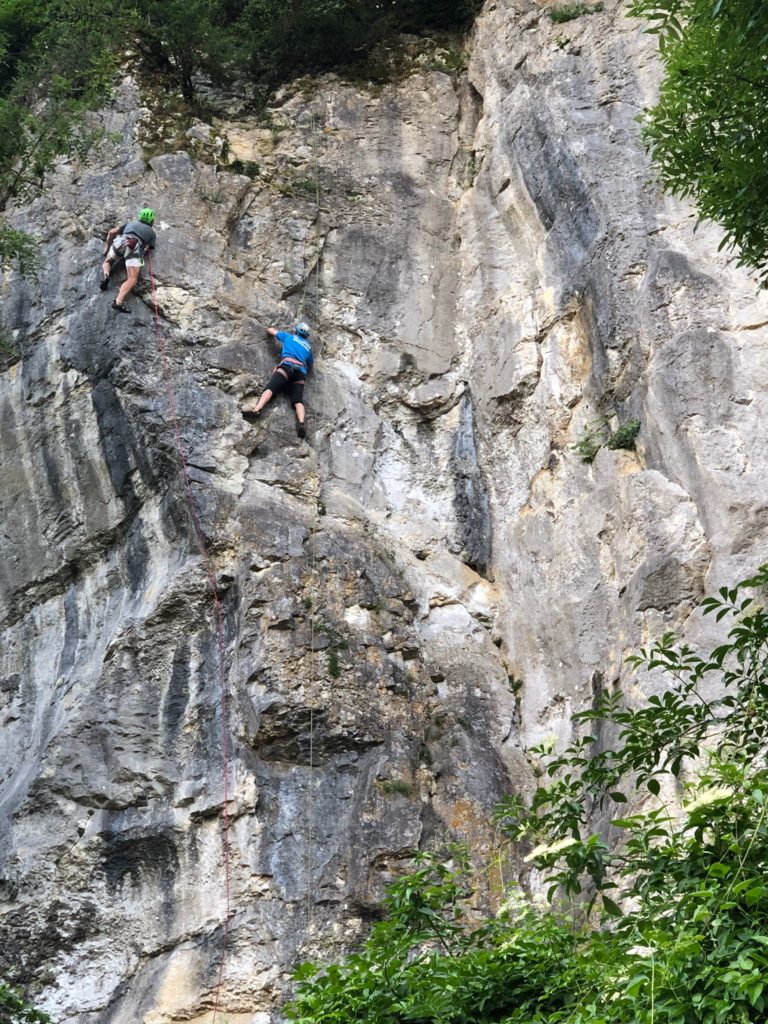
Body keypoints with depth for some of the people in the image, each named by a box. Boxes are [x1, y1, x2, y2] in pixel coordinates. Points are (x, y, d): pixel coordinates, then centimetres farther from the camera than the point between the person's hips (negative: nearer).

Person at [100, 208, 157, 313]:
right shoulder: (152, 233, 32)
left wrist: (107, 247, 44)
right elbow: (147, 247, 16)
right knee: (132, 280, -16)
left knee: (107, 262, 28)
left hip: (121, 242, 2)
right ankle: (118, 301, -40)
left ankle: (105, 275, -6)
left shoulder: (130, 223, 36)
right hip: (136, 248, -2)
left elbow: (112, 233, 33)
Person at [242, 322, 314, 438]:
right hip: (301, 372, 3)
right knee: (298, 400, -11)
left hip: (287, 366, -3)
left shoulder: (289, 336, 26)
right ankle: (301, 424, -38)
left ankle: (256, 409, -45)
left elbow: (270, 330, 38)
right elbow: (310, 365, 41)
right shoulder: (308, 347, 33)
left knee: (270, 388, -20)